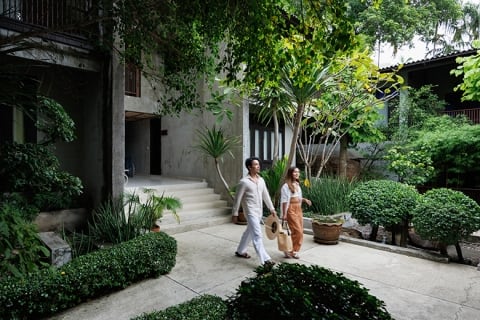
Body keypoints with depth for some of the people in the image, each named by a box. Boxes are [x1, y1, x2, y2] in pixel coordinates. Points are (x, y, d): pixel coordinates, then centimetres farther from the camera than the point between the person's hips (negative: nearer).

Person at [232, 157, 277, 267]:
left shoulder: (261, 180, 6)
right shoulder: (244, 182, -14)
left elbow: (265, 195, 14)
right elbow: (237, 199, -10)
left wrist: (271, 208, 12)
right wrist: (235, 214, -8)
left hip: (259, 212, 8)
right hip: (251, 212, -8)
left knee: (249, 232, 19)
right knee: (257, 235, -11)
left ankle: (240, 251, 37)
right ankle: (265, 259, -9)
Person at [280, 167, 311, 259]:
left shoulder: (297, 185, 13)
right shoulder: (286, 186, -11)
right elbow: (284, 201, -13)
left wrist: (305, 200, 3)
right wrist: (284, 214, -15)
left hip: (299, 210, 8)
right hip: (291, 210, -8)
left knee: (299, 232, 8)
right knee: (298, 231, -10)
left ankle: (294, 250, 21)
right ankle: (288, 250, 5)